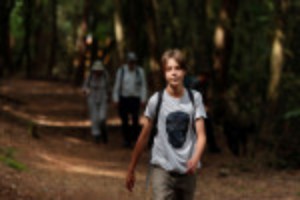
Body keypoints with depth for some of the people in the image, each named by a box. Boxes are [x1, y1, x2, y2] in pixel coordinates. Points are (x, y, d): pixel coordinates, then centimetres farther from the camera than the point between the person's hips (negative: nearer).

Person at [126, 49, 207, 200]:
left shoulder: (194, 98, 0)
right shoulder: (156, 100, -4)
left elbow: (201, 135, -5)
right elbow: (144, 137, 4)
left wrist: (195, 158, -25)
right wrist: (131, 170, 6)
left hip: (188, 170, 3)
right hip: (162, 168, -2)